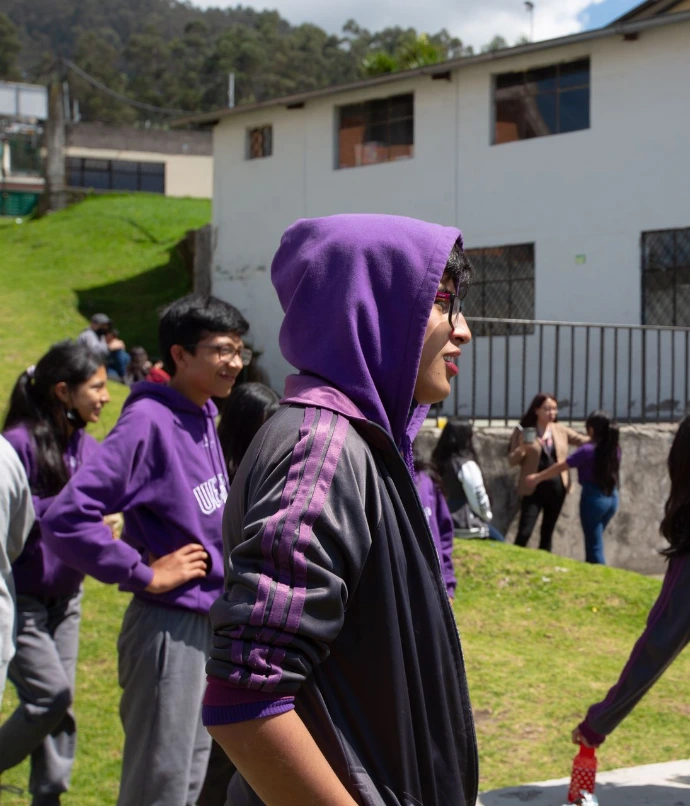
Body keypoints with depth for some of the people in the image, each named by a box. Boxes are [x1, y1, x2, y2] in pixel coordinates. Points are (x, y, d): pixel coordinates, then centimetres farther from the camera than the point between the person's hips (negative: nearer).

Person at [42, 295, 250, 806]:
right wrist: (144, 573, -19)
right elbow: (66, 519, -25)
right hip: (169, 628, -8)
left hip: (208, 624, 8)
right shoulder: (149, 422, -18)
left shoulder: (206, 416, 7)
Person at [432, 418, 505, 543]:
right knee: (499, 543, 9)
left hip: (445, 523, 7)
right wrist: (487, 515, 7)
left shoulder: (439, 462, 3)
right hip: (466, 524, -7)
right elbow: (478, 496, -13)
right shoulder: (466, 465, -17)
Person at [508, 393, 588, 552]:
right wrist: (522, 448, -24)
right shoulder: (523, 431, -4)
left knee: (547, 533, 13)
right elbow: (512, 460, -4)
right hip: (534, 488, -4)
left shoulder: (560, 430, 7)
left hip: (557, 488, 4)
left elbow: (583, 441, 7)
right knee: (524, 533, -10)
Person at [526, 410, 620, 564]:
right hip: (612, 498, 7)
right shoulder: (614, 449, 3)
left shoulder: (587, 450, -16)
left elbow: (561, 467, -10)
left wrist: (537, 477, 1)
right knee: (593, 541, 20)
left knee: (595, 547, 0)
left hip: (594, 498, -7)